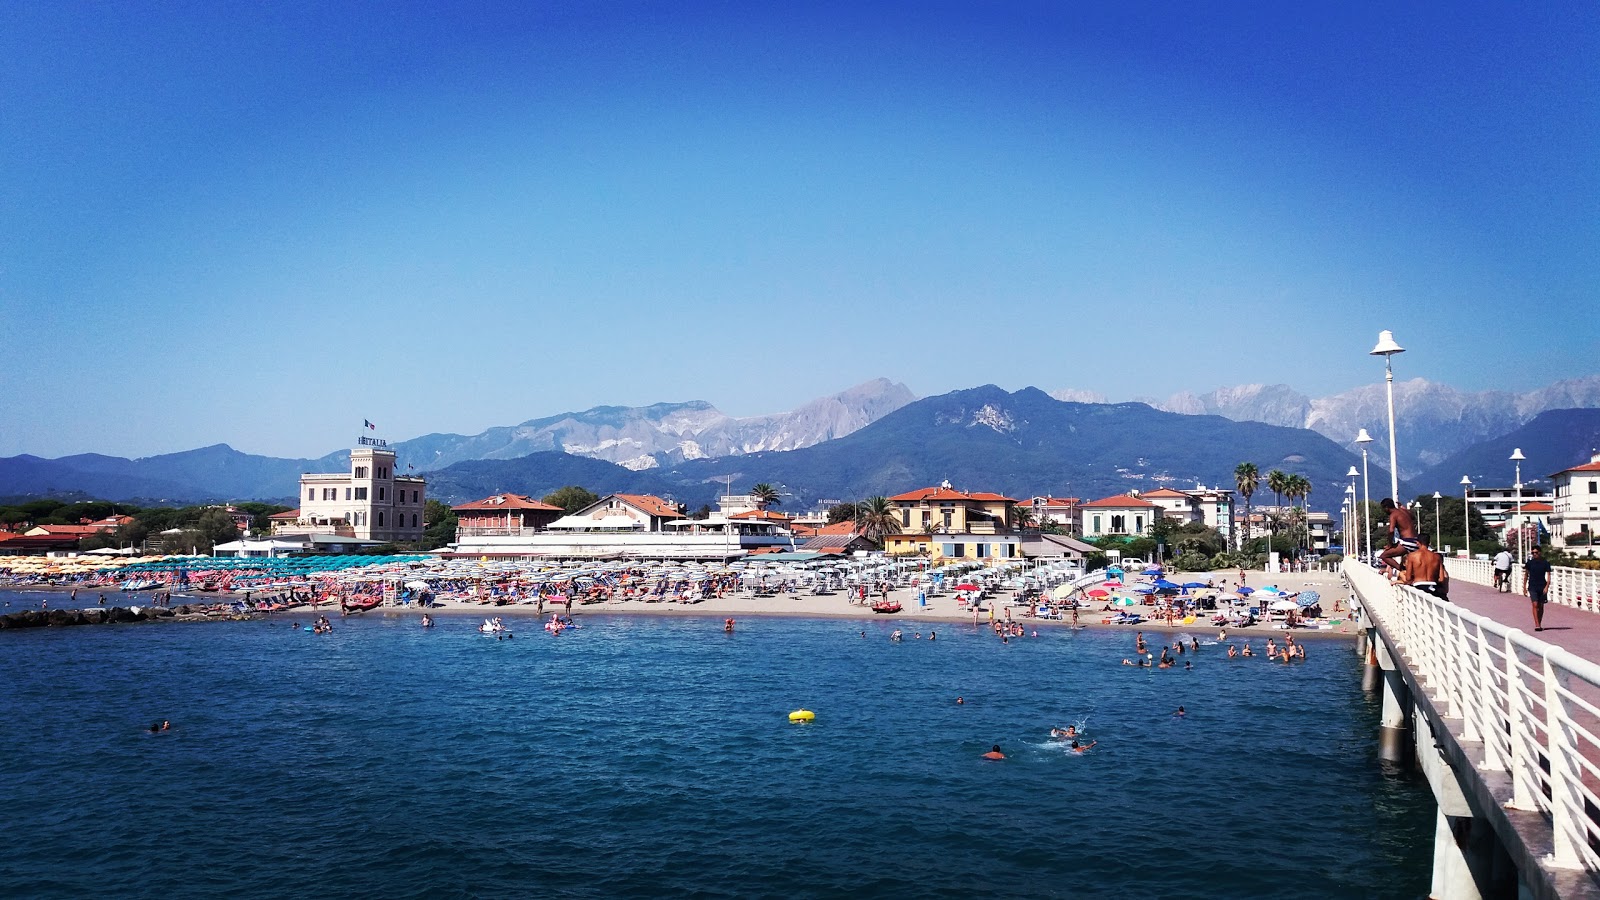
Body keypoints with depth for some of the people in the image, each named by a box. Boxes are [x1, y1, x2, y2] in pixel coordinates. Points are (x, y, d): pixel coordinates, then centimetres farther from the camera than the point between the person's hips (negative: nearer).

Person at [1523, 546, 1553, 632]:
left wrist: (1547, 586, -14)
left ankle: (1540, 624, 20)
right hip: (1532, 587, -1)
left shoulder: (1545, 563, 0)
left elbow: (1548, 575, -2)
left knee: (1541, 606, 9)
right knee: (1535, 605, -10)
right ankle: (1537, 625, -15)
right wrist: (1524, 587, 8)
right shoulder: (1530, 562, 2)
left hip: (1542, 587, 1)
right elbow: (1526, 575, 11)